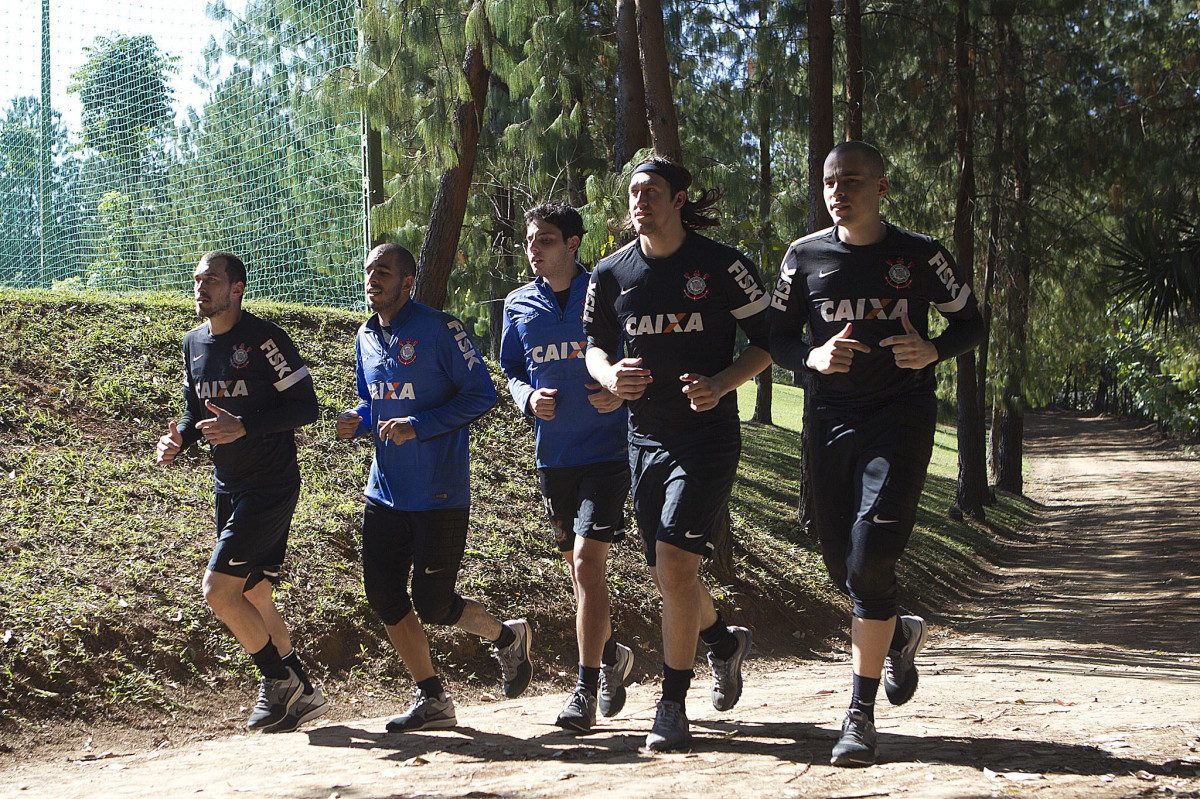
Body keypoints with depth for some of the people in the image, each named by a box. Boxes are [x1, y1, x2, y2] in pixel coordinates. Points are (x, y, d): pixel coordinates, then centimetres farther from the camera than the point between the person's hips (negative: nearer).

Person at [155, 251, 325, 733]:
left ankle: (279, 680, 5)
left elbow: (305, 407, -14)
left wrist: (244, 427, -25)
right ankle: (300, 695, 25)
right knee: (252, 597, 12)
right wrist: (177, 439, -2)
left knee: (218, 590, -13)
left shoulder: (263, 339, -15)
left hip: (270, 488, -8)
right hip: (228, 488, 8)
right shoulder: (194, 343, 9)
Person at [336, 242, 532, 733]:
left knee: (433, 605, -6)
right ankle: (431, 699, 18)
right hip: (385, 491, 7)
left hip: (440, 493, -7)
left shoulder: (438, 329, -12)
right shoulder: (366, 338, 10)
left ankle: (506, 637, 24)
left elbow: (481, 394, -13)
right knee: (384, 599, 3)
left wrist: (418, 426, -21)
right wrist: (357, 421, -1)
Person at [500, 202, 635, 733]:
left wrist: (623, 394, -19)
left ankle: (586, 686, -6)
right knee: (577, 566, 15)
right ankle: (611, 654, 38)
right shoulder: (519, 306, 7)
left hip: (606, 450, -5)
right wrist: (529, 398, -5)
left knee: (588, 561, -13)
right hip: (552, 455, 5)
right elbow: (511, 370, 16)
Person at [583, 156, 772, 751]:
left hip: (708, 437, -5)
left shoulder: (722, 266, -8)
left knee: (675, 560, -16)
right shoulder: (612, 273, 5)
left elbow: (768, 340, -2)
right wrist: (610, 376, -7)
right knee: (666, 575, 11)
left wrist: (720, 384, -18)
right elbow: (595, 345, 16)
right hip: (646, 438, 5)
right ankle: (725, 642, 42)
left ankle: (673, 704, -4)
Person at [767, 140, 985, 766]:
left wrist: (932, 352, -13)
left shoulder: (919, 255, -1)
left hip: (902, 416, -3)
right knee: (840, 564, 7)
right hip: (832, 420, 4)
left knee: (870, 559, -16)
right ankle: (899, 635, 41)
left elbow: (970, 323, 8)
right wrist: (814, 356, -12)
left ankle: (861, 714, -7)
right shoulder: (805, 256, 5)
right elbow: (775, 339, 10)